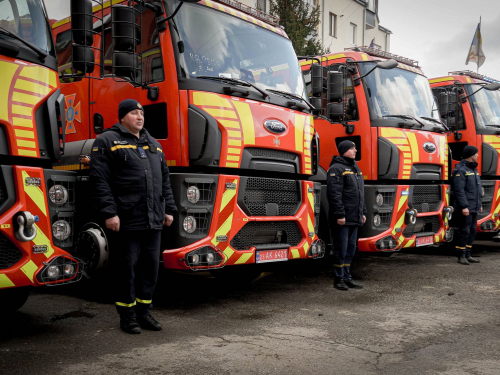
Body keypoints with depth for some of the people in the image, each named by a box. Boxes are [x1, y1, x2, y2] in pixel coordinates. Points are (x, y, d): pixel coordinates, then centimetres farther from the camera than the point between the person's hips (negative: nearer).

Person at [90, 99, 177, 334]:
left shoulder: (153, 144, 21)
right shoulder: (107, 141, 1)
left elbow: (164, 180, 22)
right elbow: (100, 180, -8)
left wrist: (169, 209, 15)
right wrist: (109, 213, -15)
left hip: (154, 221, 6)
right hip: (126, 220, -6)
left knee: (151, 266, 10)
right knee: (127, 267, 1)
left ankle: (143, 311, 24)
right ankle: (127, 315, 16)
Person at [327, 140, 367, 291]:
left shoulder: (356, 169, 18)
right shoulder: (336, 169, -10)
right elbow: (334, 194, -18)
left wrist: (363, 212, 19)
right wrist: (339, 215, -22)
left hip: (354, 219, 9)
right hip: (342, 219, -9)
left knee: (350, 249, 13)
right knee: (341, 250, -2)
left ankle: (347, 277, 23)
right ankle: (339, 279, 9)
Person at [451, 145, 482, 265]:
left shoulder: (473, 169, 18)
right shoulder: (460, 170, -13)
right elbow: (459, 190, -19)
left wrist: (479, 204, 22)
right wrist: (464, 206, -22)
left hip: (474, 208, 10)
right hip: (465, 209, -10)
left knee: (472, 231, 12)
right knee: (464, 231, -5)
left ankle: (467, 255, 20)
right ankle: (461, 256, 3)